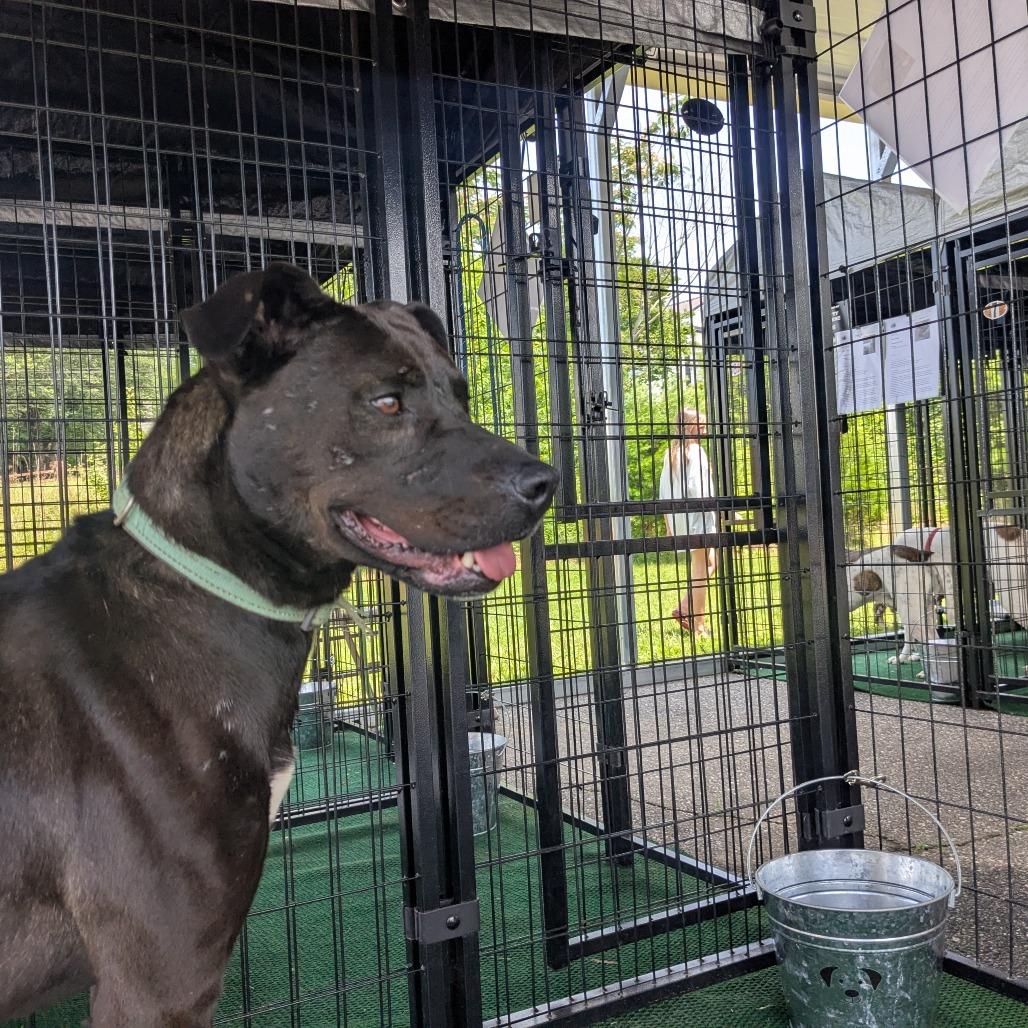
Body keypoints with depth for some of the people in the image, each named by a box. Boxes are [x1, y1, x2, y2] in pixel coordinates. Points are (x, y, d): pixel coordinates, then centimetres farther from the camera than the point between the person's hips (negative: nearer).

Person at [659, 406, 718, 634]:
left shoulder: (670, 453, 12)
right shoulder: (695, 451, -11)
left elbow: (664, 491, 13)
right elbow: (696, 487, -21)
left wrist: (668, 523, 17)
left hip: (678, 519, 8)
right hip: (698, 519, -8)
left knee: (709, 563, 19)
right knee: (701, 569, 0)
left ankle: (684, 609, 11)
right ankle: (698, 623, 4)